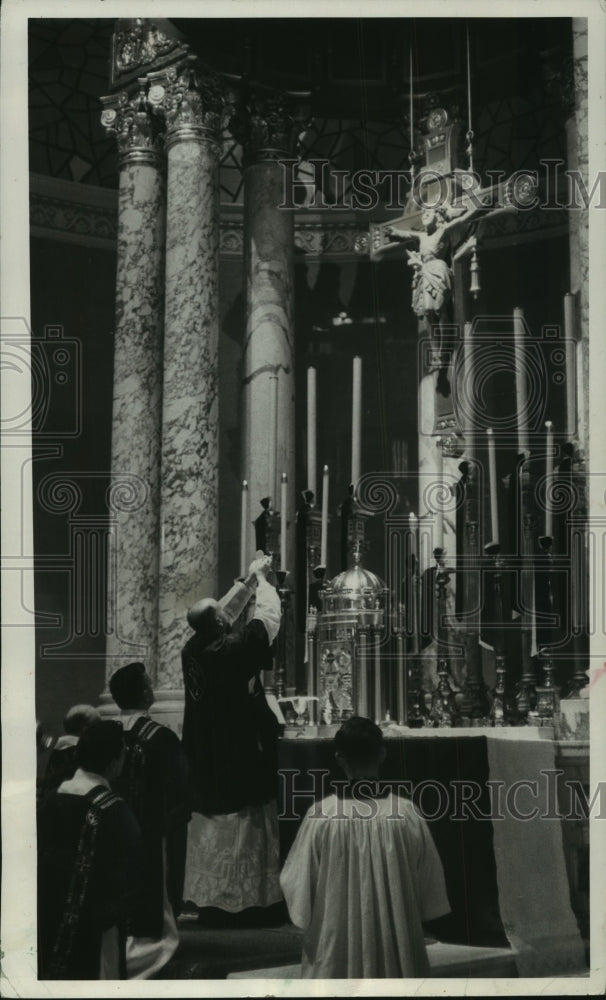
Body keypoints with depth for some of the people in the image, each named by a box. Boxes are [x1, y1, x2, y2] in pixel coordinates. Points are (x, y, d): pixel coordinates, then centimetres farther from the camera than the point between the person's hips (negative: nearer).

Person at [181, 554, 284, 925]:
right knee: (241, 833, 1)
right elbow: (269, 618, -9)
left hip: (205, 762, 7)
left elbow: (225, 612, 16)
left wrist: (249, 580, 19)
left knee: (209, 831, 14)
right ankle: (236, 902, 4)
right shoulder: (231, 650, -19)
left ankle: (207, 899, 20)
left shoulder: (193, 649, 0)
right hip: (240, 760, -7)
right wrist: (262, 579, 7)